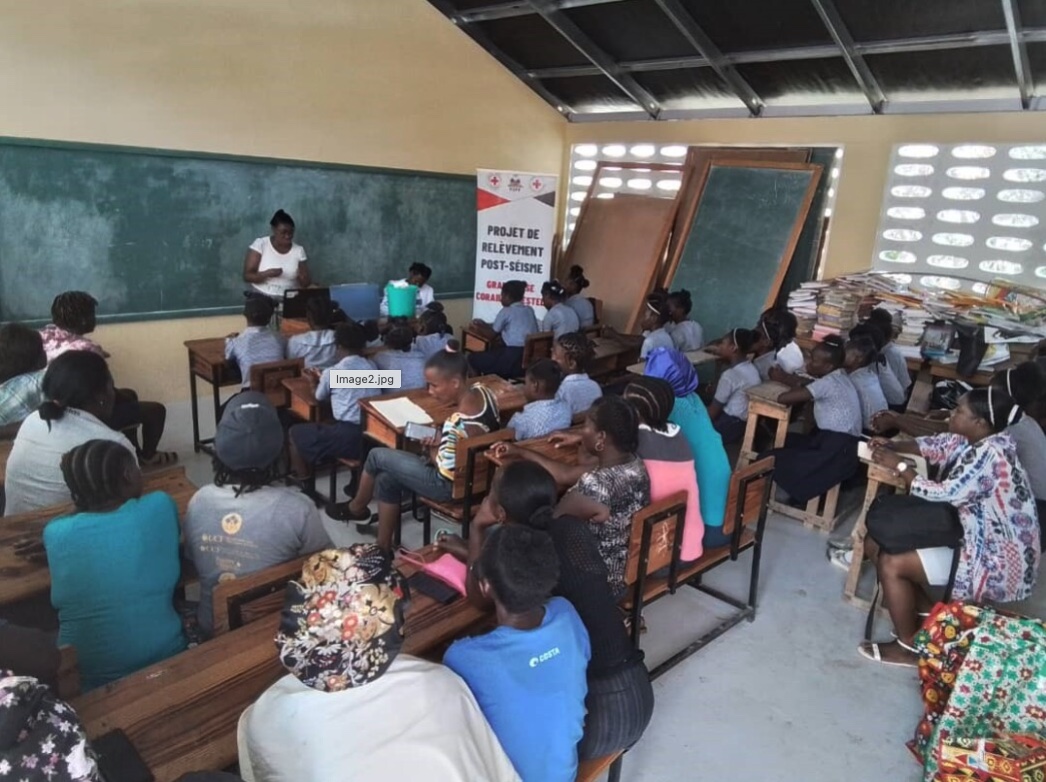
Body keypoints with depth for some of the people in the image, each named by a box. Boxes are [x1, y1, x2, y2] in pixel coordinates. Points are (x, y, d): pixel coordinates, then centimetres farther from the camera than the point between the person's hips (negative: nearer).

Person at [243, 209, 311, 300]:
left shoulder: (299, 250, 4)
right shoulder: (260, 244, -2)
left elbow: (306, 284, 3)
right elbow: (247, 276, -5)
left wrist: (303, 278, -20)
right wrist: (267, 274, -23)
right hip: (261, 296, -2)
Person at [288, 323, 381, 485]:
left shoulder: (332, 372, -4)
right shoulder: (372, 367, 10)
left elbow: (320, 397, 16)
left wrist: (318, 382, 37)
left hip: (349, 437, -6)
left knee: (295, 433, 16)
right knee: (327, 425, 36)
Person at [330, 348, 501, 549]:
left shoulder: (457, 424, -35)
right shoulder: (482, 390, -8)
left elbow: (445, 470, -24)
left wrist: (432, 450, -5)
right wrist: (440, 440, -2)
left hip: (454, 485, -9)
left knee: (377, 456, 6)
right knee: (387, 479, 17)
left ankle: (356, 508, 35)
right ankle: (383, 548, 27)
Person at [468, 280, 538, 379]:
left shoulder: (506, 311, -4)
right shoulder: (529, 310, 15)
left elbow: (492, 335, 7)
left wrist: (478, 328, 26)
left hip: (513, 358, -8)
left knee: (473, 358, 8)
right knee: (490, 352, 30)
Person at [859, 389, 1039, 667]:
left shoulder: (990, 455, -28)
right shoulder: (975, 440, 1)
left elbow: (943, 493, -27)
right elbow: (937, 444, 14)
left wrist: (899, 466, -15)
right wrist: (893, 446, -4)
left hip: (996, 560, -10)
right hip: (978, 540, 10)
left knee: (891, 564, -17)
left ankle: (909, 647, 2)